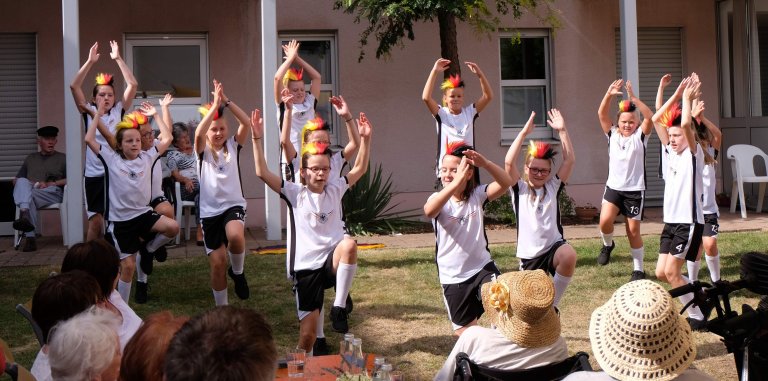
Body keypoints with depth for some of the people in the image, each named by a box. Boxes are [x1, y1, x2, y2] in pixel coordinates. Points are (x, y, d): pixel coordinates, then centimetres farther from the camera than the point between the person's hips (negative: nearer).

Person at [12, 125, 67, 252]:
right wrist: (25, 185, 0)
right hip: (28, 193, 2)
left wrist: (51, 184, -8)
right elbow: (16, 180, 23)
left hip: (53, 193, -2)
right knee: (22, 182, -35)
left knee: (29, 196, -36)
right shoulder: (30, 158, 28)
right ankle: (25, 216, -54)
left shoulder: (62, 158, 19)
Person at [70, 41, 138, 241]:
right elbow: (74, 86, -6)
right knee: (96, 222, 0)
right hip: (94, 174, 0)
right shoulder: (88, 112, 4)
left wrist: (118, 59, -7)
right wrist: (90, 61, -12)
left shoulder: (119, 111, 4)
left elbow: (133, 85, -4)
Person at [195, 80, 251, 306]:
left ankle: (238, 272, -2)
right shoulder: (203, 151, 2)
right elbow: (198, 133, -21)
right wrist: (214, 105, -22)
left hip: (233, 205, -1)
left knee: (235, 237, -34)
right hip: (210, 210, 1)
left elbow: (246, 123, -10)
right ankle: (222, 308, 19)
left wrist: (226, 102, -16)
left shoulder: (233, 146, 5)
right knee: (217, 264, 1)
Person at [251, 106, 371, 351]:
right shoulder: (295, 194, -2)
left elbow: (360, 169, 8)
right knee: (307, 333, -3)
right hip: (305, 267, -1)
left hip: (333, 262, 2)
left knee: (349, 245, -34)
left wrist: (365, 138, -4)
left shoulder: (335, 190, 8)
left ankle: (339, 308, -22)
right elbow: (262, 173, -11)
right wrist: (257, 139, -19)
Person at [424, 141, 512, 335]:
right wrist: (457, 183, -48)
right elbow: (429, 211, -35)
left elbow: (506, 183, -20)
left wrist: (485, 163, -39)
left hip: (482, 266, 1)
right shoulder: (439, 199, -10)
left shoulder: (477, 195, -4)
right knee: (465, 332, 10)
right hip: (453, 276, 0)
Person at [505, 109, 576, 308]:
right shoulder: (519, 189, 1)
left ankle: (553, 303, -14)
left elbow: (569, 160, -3)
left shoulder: (553, 186, 6)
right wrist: (524, 132, -18)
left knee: (569, 255, -34)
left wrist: (562, 130, -11)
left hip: (554, 246, 0)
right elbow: (509, 162, -15)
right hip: (529, 255, 0)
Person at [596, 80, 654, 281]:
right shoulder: (612, 134, 4)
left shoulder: (640, 136, -2)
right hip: (613, 187, 2)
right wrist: (609, 95, -23)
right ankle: (608, 244, 13)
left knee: (633, 231, 3)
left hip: (635, 190, -2)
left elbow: (650, 116, -18)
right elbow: (601, 114, -8)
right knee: (605, 221, -19)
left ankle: (638, 269, 16)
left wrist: (633, 98, -28)